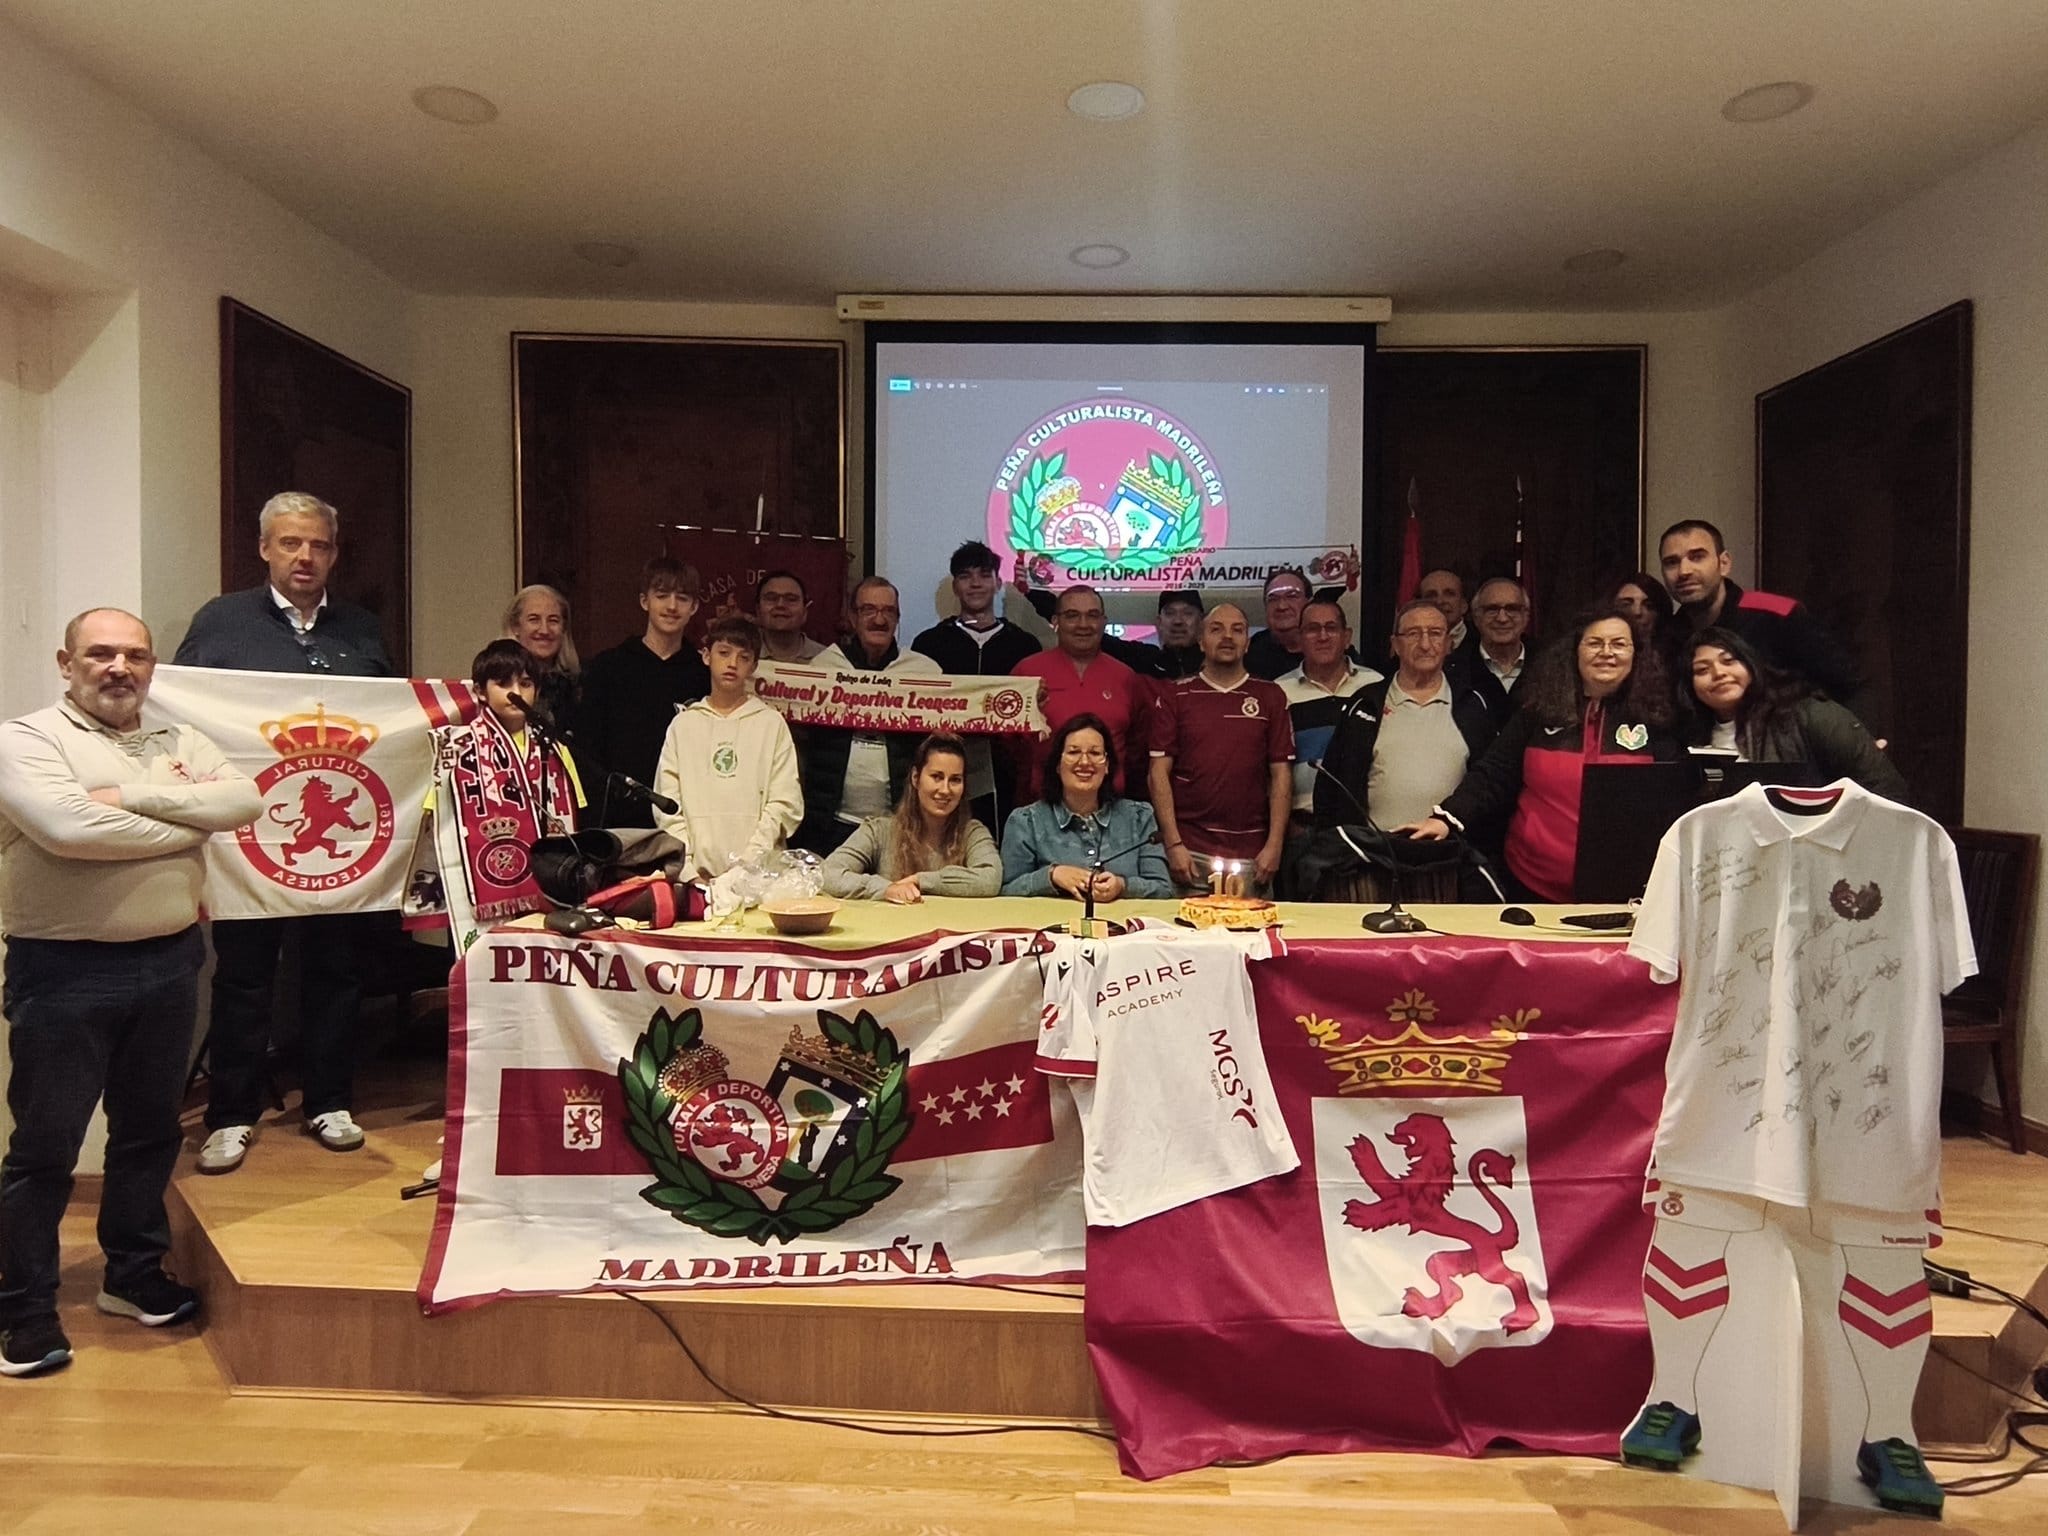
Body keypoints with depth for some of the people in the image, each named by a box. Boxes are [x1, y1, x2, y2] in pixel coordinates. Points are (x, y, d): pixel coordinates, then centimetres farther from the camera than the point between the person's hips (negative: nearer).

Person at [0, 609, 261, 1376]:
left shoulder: (179, 740, 10)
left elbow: (245, 800, -7)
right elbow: (66, 826, -24)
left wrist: (136, 796, -16)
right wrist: (188, 823, -13)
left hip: (167, 962, 5)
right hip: (64, 972, -5)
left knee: (150, 1129, 17)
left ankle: (133, 1274, 34)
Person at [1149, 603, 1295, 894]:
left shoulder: (1270, 698, 8)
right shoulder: (1174, 698, 6)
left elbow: (1281, 775, 5)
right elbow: (1159, 773, 1)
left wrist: (1274, 845, -3)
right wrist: (1173, 844, -7)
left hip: (1251, 855, 1)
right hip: (1190, 851, -1)